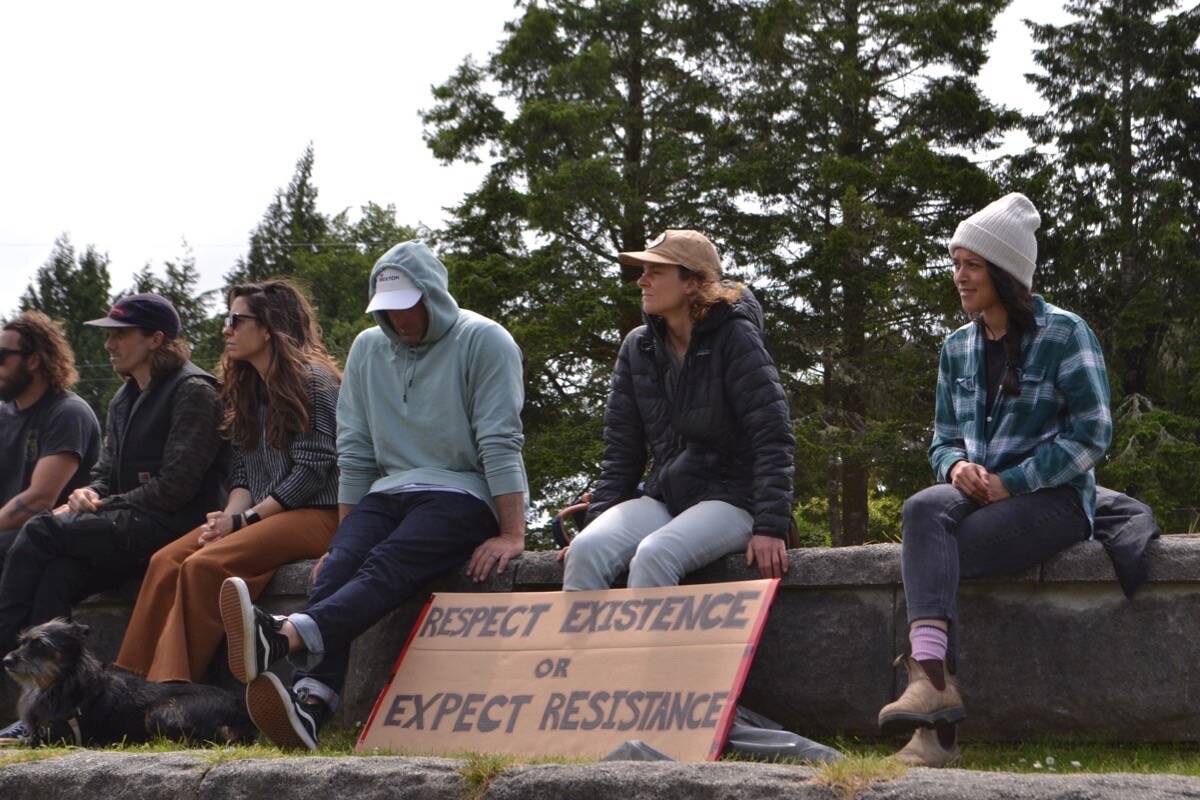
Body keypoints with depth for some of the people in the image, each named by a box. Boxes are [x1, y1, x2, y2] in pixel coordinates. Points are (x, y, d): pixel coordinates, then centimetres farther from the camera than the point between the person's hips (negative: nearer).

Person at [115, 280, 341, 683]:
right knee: (166, 562, -16)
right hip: (259, 517, 8)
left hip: (314, 514, -8)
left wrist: (245, 519, -13)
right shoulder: (246, 387, 18)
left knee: (204, 566, -28)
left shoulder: (312, 381, -8)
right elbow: (243, 472, 16)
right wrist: (230, 517, -5)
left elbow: (313, 469, -14)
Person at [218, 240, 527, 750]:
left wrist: (511, 534, -16)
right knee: (337, 568, -25)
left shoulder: (483, 342, -2)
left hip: (462, 494, -5)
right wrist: (345, 537, 11)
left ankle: (281, 638, -59)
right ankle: (309, 705, -45)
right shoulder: (368, 348, 15)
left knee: (387, 567, -32)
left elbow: (500, 444, -10)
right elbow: (355, 452, 15)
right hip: (388, 493, 5)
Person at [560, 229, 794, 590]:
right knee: (586, 550, -25)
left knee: (655, 555, -35)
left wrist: (770, 528, -20)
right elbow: (620, 447, 12)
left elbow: (772, 436, -13)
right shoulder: (638, 347, 10)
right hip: (662, 499, 5)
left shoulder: (735, 339, -7)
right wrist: (598, 519, 0)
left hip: (729, 498, -5)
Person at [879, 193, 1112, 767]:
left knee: (928, 558, -28)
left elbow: (1092, 433, -9)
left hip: (1053, 498, -5)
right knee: (923, 509, -30)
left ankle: (933, 701, -30)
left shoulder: (1062, 333, -3)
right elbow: (943, 438, 18)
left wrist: (1012, 483, -15)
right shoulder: (958, 349, 15)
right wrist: (956, 467, -7)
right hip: (979, 496, 5)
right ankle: (932, 677, -43)